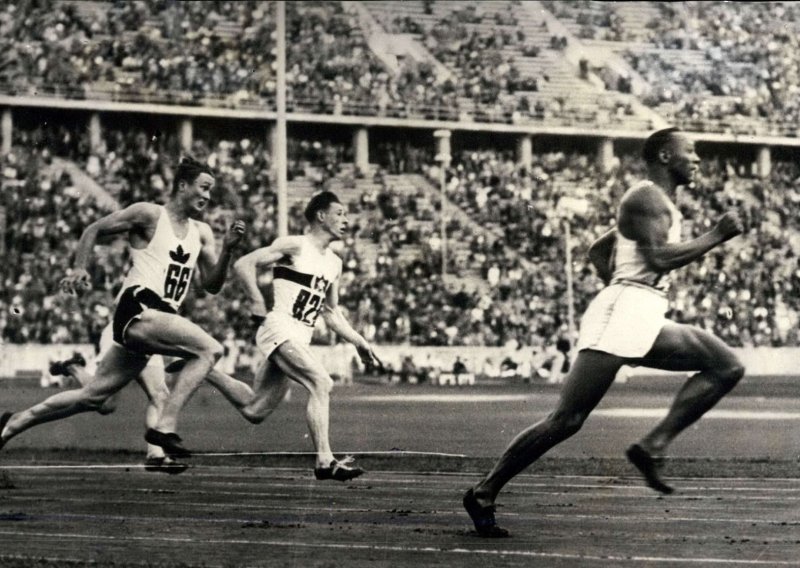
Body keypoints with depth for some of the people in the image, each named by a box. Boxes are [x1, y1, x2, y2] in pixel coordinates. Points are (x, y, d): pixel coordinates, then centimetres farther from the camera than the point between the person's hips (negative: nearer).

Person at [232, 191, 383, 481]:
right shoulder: (295, 246, -5)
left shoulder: (334, 263, 18)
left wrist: (358, 342, 19)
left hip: (301, 338, 8)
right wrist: (257, 303, -15)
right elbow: (243, 265, -10)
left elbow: (330, 312, 28)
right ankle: (325, 462, -27)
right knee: (321, 383, -24)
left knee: (255, 412, 6)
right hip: (280, 329, -8)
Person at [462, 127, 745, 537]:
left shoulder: (660, 204, 24)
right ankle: (483, 493, -7)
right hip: (622, 316, -10)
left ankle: (653, 447, -4)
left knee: (727, 366, 3)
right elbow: (659, 258, -21)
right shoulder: (647, 197, -6)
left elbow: (598, 251, 31)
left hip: (646, 324, 10)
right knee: (567, 420, -12)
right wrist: (717, 236, -13)